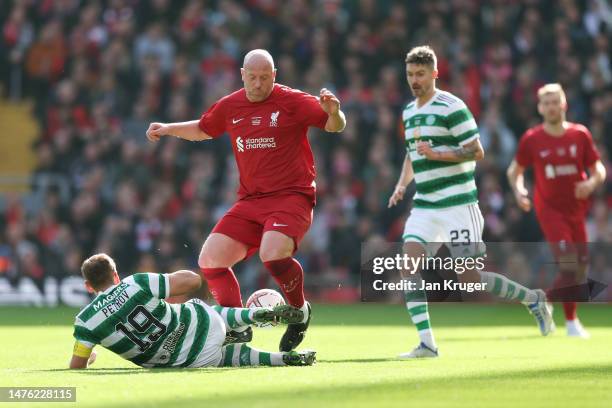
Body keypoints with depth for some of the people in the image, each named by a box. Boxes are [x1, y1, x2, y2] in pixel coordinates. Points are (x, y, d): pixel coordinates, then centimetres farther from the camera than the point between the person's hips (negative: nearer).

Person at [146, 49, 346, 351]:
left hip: (292, 196, -6)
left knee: (273, 253, -31)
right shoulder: (230, 106, 11)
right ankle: (237, 327, 8)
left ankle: (300, 311, -3)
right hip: (250, 201, 6)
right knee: (210, 259, -7)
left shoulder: (292, 101, -4)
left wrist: (333, 113, -25)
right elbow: (203, 129, 31)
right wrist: (168, 129, 23)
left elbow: (336, 126, -4)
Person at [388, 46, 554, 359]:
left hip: (457, 204, -7)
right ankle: (426, 344, -12)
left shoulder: (451, 107, -10)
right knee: (410, 264, -12)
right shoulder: (409, 112, 15)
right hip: (424, 206, 7)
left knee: (470, 277, -6)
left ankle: (532, 299, 18)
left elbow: (476, 151, -13)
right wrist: (402, 185, 11)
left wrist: (437, 154, -23)